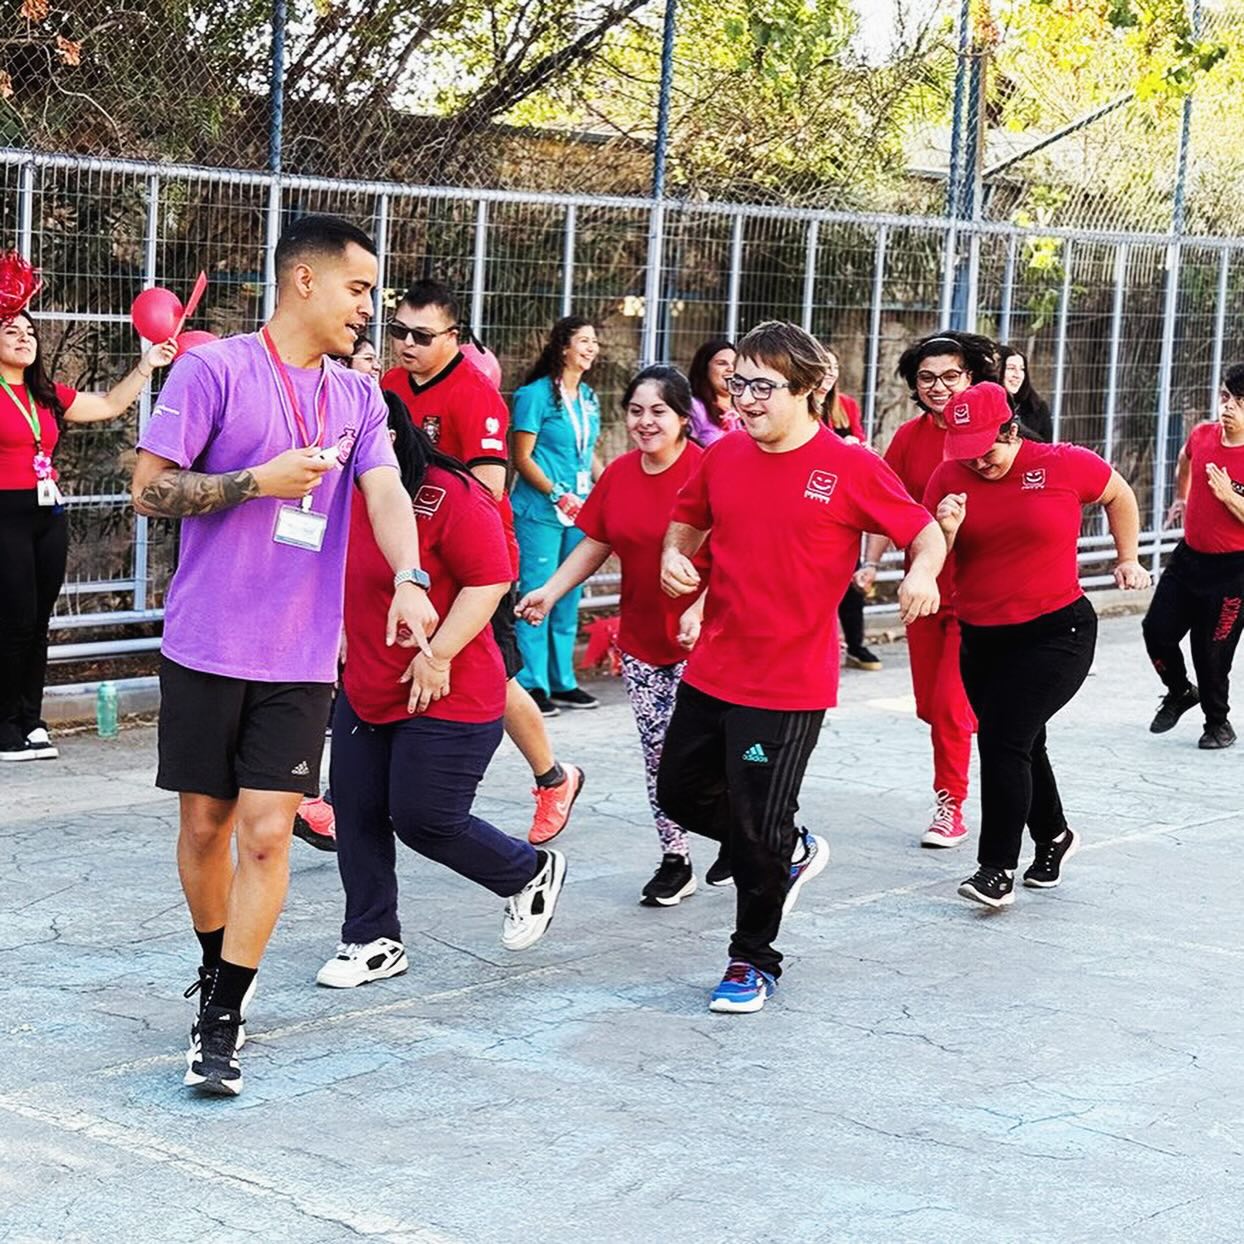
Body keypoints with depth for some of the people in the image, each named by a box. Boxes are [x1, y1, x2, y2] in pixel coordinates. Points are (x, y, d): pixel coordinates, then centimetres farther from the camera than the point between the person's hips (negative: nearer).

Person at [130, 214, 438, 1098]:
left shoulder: (359, 397, 9)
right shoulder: (215, 370, -5)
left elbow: (386, 491, -4)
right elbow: (151, 491, -6)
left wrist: (410, 577, -23)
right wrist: (261, 480, -15)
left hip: (301, 658, 2)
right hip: (208, 647, -2)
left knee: (267, 832, -6)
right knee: (206, 824, 10)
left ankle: (221, 1020, 2)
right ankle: (217, 967, 35)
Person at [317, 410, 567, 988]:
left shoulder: (450, 496, -19)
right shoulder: (350, 495, 6)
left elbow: (489, 581, -21)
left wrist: (437, 656, -21)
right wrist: (346, 640, 15)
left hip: (446, 699, -8)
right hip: (363, 691, 8)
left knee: (424, 820, -4)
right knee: (356, 815, 8)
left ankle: (533, 872, 22)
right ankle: (373, 941, 22)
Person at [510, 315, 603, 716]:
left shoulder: (588, 398, 13)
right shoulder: (536, 394, -9)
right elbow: (522, 457, -10)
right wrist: (557, 494, -18)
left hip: (579, 509, 7)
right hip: (539, 510, -7)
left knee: (569, 596, 12)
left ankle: (563, 681, 20)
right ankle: (533, 684, 1)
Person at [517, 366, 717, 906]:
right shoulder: (618, 474, 4)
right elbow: (595, 544, 11)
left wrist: (701, 610, -27)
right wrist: (550, 591, 1)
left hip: (701, 637, -6)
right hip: (640, 637, 6)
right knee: (657, 753, 9)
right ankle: (675, 860, 20)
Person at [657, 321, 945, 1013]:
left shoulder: (851, 468, -11)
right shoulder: (723, 457, 3)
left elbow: (927, 532, -4)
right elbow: (688, 520, 21)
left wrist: (922, 573, -26)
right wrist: (675, 556, -1)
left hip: (791, 683, -6)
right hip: (712, 667, 6)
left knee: (759, 827, 0)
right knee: (681, 793, 15)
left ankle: (754, 961, 21)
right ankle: (791, 854, 40)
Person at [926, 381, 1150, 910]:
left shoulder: (1066, 465, -8)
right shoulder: (949, 477, -1)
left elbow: (1119, 495, 12)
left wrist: (1127, 559, 15)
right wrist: (946, 530, -19)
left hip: (1056, 632, -5)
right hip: (980, 637, 5)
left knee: (1003, 738, -17)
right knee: (1020, 744, 18)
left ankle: (997, 868, -12)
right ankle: (1053, 837, 41)